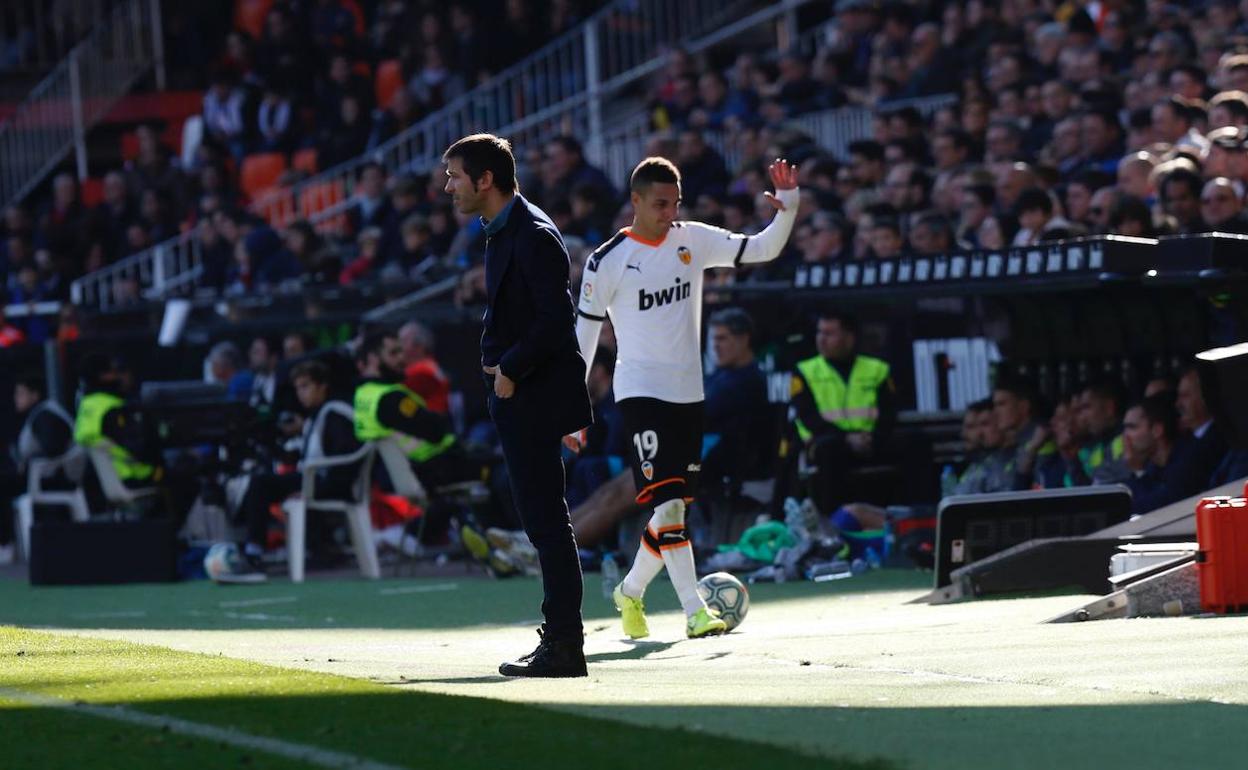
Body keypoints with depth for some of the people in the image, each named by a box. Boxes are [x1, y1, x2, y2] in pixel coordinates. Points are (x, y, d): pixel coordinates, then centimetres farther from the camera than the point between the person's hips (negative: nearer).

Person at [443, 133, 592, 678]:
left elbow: (557, 320, -22)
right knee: (542, 520, 12)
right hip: (517, 399, 10)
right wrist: (500, 370, 10)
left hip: (535, 398, -10)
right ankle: (558, 640, 17)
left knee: (546, 520, -9)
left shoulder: (534, 236, -15)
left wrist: (511, 368, -15)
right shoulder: (505, 233, 16)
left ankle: (564, 647, -8)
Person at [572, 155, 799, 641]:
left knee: (673, 508, 10)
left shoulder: (694, 241, 4)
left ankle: (631, 592, 31)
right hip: (640, 394, -5)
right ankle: (695, 612, -18)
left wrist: (788, 209, -17)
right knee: (668, 502, -17)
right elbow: (582, 336, -2)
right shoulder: (607, 262, -7)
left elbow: (763, 250, 1)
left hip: (688, 394, 5)